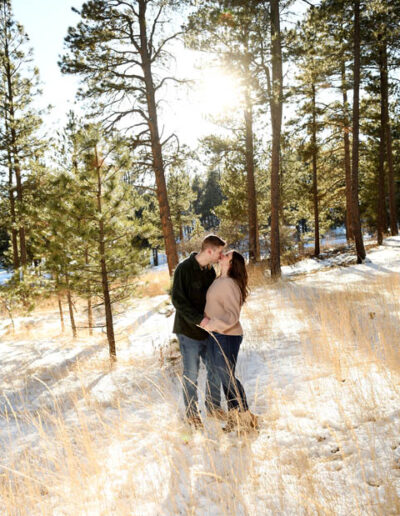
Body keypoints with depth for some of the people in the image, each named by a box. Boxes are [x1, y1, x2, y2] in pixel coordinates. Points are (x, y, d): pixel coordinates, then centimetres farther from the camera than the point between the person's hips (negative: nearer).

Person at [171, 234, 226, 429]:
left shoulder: (210, 271, 7)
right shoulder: (184, 268, -15)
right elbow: (177, 299, -18)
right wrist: (199, 319, -25)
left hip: (208, 331, 7)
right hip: (189, 332, -7)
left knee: (215, 370, 13)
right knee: (191, 375, 5)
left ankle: (213, 407, 31)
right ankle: (191, 413, 22)